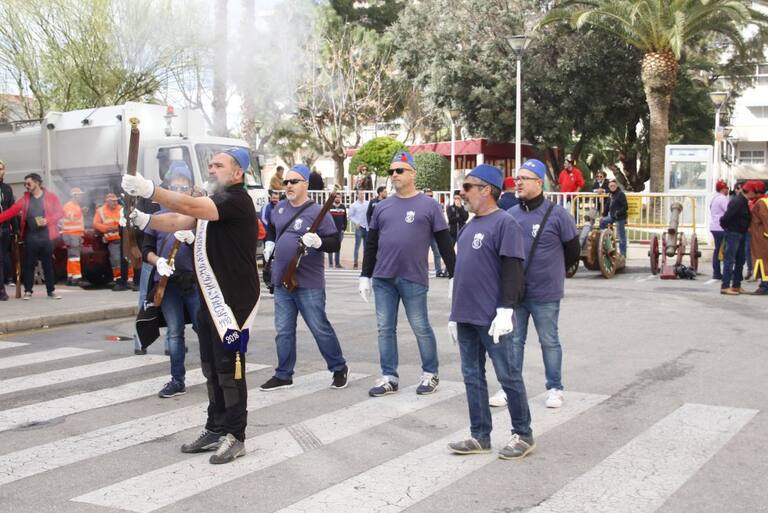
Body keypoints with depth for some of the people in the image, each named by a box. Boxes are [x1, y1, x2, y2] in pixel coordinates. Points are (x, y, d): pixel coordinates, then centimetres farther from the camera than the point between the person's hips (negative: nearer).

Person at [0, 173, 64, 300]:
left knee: (48, 264, 5)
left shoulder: (51, 197, 1)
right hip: (30, 236, 2)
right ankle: (28, 291, 12)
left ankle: (51, 291, 11)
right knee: (29, 264, 4)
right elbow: (11, 211, 0)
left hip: (46, 236, -2)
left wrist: (47, 220, -16)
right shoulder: (24, 199, 6)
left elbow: (60, 212, -2)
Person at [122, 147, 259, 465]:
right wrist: (143, 220, -8)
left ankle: (235, 437, 7)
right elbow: (177, 222, 9)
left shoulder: (236, 200, -14)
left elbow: (189, 207, -28)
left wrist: (149, 190, -33)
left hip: (234, 301, -9)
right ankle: (216, 430, 25)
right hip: (210, 299, 10)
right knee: (212, 368, 14)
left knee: (230, 368, -3)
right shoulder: (211, 203, 18)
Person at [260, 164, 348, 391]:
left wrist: (319, 242, -30)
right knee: (283, 331, 10)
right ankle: (283, 375, 20)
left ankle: (339, 368, 18)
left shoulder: (317, 212, -10)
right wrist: (269, 244, 15)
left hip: (308, 284, -6)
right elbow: (271, 228, 29)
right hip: (281, 282, 6)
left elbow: (335, 243, -12)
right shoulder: (281, 207, 8)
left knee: (320, 329, 1)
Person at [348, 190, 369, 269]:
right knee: (357, 245, -2)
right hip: (359, 227, -2)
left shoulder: (368, 204, 3)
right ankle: (355, 263, 3)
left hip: (367, 227, 2)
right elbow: (350, 216, 1)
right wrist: (356, 222, -11)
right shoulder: (354, 205, 0)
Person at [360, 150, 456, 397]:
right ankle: (389, 377, 14)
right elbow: (371, 244, 15)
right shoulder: (382, 207, 11)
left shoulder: (428, 205, -1)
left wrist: (454, 275, -2)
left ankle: (430, 374, 18)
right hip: (383, 278, 4)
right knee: (385, 328, 6)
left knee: (421, 328, 3)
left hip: (413, 279, -4)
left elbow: (445, 243, 0)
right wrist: (365, 276, 11)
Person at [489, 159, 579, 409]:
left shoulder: (557, 214, -8)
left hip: (545, 295, -4)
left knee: (549, 341, 8)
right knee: (513, 340, 11)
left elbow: (573, 252, 2)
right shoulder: (511, 214, 4)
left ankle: (555, 388, 22)